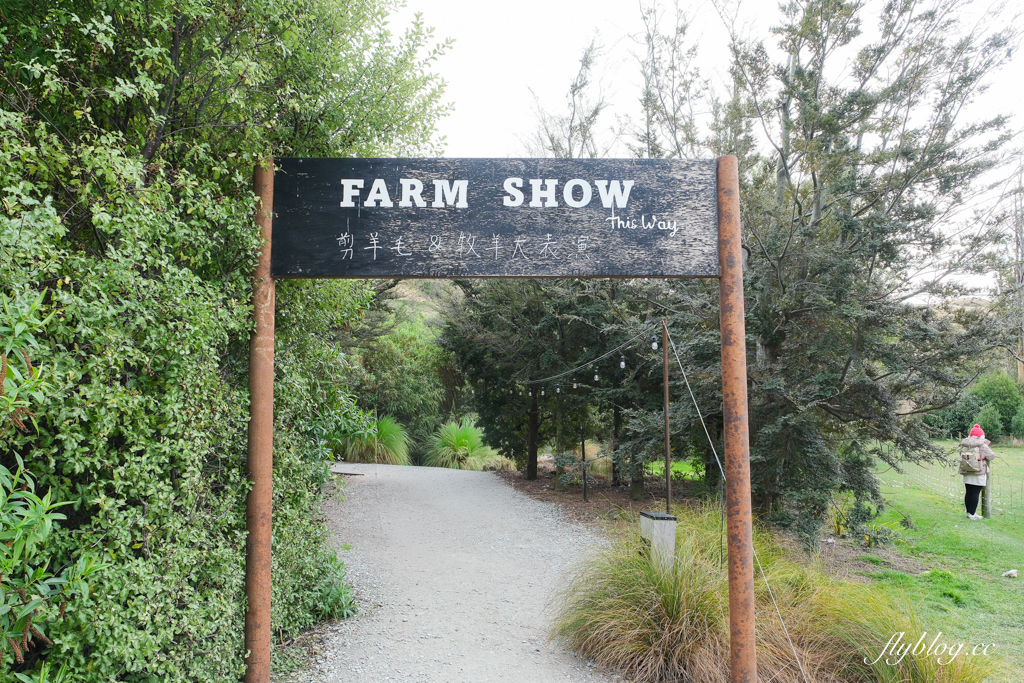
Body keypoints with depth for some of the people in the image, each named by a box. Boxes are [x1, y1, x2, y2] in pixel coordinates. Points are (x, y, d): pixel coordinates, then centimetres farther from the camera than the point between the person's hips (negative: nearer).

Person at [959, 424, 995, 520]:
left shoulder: (964, 445, 3)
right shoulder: (982, 446, -12)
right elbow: (992, 456, -4)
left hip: (966, 473, 5)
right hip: (978, 474, -5)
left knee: (968, 492, 13)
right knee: (975, 493, -1)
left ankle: (968, 512, 21)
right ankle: (972, 514, 1)